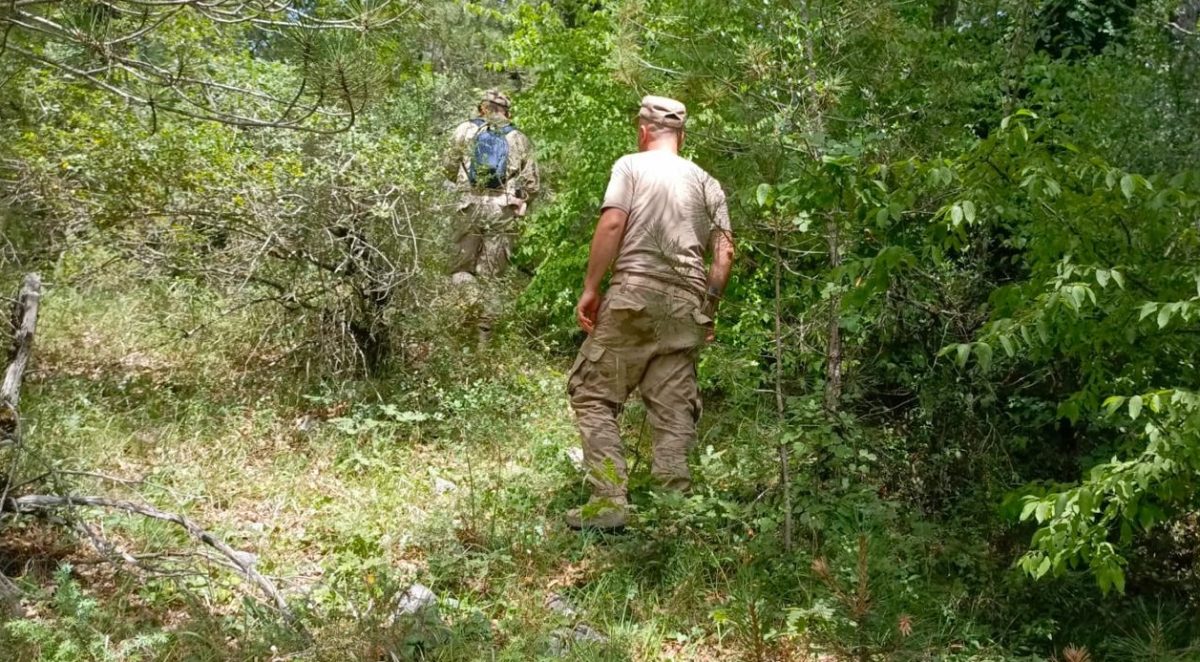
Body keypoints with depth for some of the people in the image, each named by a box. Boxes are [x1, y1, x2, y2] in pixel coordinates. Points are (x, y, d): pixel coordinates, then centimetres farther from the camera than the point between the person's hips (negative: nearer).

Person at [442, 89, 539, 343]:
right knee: (490, 275, 7)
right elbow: (531, 183, 6)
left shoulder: (466, 129, 8)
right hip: (503, 211, 1)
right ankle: (483, 335, 6)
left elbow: (448, 167, 10)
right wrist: (519, 201, 23)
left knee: (460, 268, 11)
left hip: (470, 206, -1)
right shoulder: (520, 138, 10)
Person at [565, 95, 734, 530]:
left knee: (593, 394, 2)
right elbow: (724, 254, 9)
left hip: (635, 292, -4)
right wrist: (709, 306, 16)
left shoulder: (631, 165, 6)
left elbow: (612, 224, -9)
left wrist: (590, 288, -7)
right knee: (673, 409, 7)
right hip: (687, 304, 5)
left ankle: (608, 502, -7)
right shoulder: (706, 182, 17)